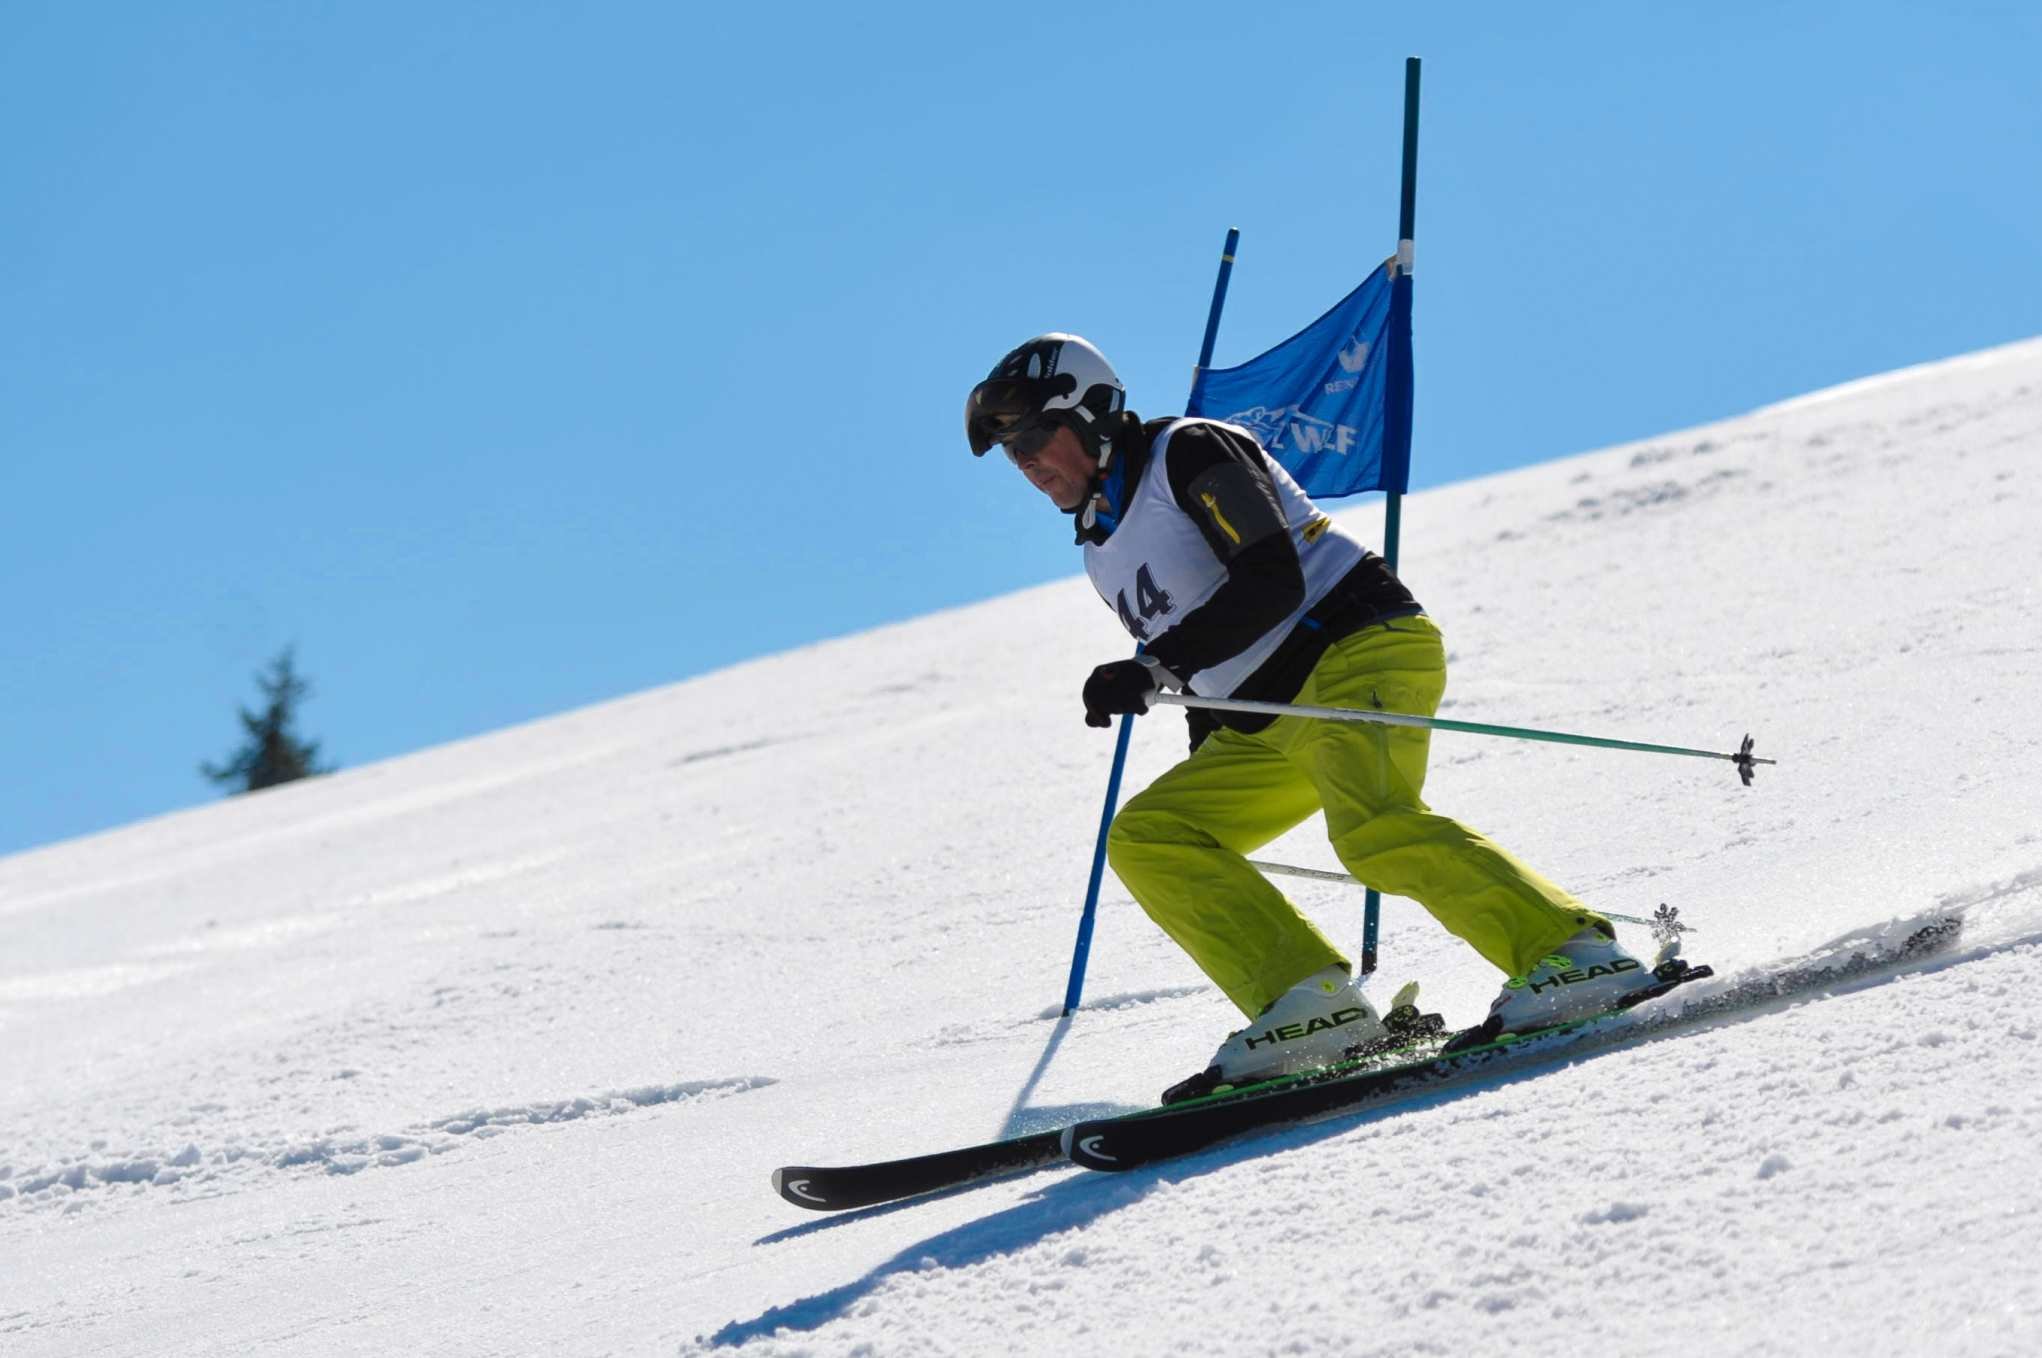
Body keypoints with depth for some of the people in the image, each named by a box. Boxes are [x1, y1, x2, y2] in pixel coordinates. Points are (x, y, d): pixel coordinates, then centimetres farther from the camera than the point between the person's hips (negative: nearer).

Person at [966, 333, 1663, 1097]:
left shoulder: (1187, 454, -5)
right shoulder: (1103, 550, 21)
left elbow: (1271, 580, -18)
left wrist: (1153, 667, -24)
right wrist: (1210, 778, 23)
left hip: (1359, 650, -10)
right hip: (1270, 730, 10)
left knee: (1372, 828, -32)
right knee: (1146, 839, -2)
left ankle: (1573, 953, -31)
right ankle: (1310, 1004, -14)